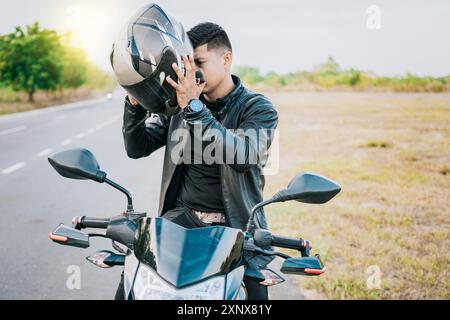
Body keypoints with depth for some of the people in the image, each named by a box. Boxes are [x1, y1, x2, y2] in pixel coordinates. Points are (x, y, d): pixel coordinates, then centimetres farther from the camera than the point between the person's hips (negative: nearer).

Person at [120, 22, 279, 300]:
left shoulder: (259, 108, -4)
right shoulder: (178, 102, 7)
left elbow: (243, 155, -23)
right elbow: (137, 148, 5)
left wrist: (193, 108, -31)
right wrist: (135, 102, -12)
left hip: (237, 224, -1)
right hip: (183, 216, 2)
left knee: (254, 289, -10)